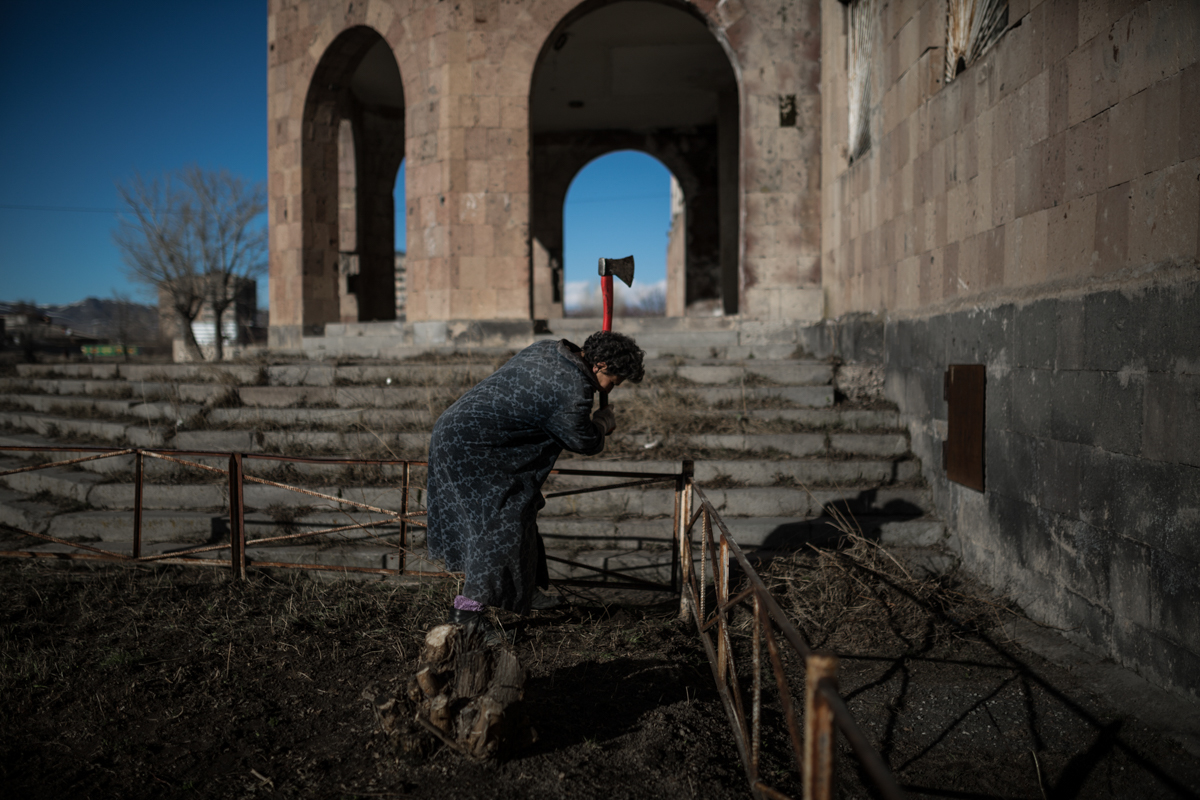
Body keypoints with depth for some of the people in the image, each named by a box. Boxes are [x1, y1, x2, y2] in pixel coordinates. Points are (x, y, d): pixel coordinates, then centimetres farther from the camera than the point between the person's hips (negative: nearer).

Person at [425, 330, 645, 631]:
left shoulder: (546, 347, 5)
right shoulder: (573, 392, -22)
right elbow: (585, 442, -7)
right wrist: (603, 422, 15)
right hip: (468, 447, -11)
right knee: (501, 523, -6)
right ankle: (468, 609, 1)